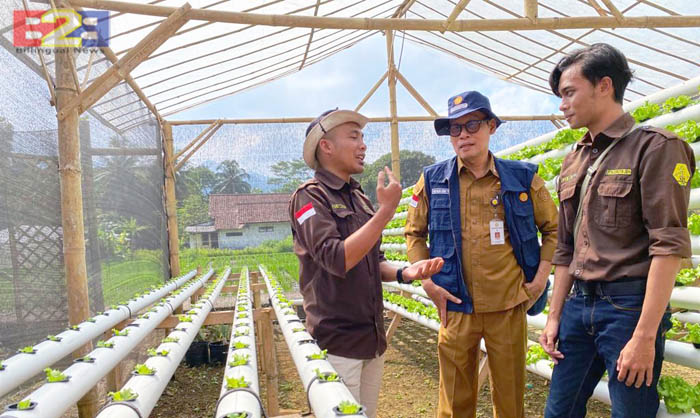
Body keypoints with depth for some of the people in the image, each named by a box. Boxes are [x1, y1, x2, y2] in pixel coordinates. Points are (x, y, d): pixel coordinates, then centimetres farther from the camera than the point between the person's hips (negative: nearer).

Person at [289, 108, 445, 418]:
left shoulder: (360, 199, 12)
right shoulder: (310, 197, -11)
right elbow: (337, 259, -24)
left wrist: (404, 273, -2)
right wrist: (386, 210, -23)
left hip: (373, 339, 7)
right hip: (338, 342, -7)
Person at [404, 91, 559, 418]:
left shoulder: (523, 177, 0)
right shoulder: (432, 180, 1)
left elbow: (553, 228, 10)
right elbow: (414, 233, 10)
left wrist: (541, 277, 1)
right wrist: (428, 282, 0)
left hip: (510, 307, 0)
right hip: (456, 307, 0)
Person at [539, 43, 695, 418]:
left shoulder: (654, 147, -8)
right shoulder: (572, 163, 12)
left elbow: (669, 245, -15)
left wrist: (645, 335, -19)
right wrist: (555, 316, 13)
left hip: (629, 304, -6)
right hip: (579, 303, 6)